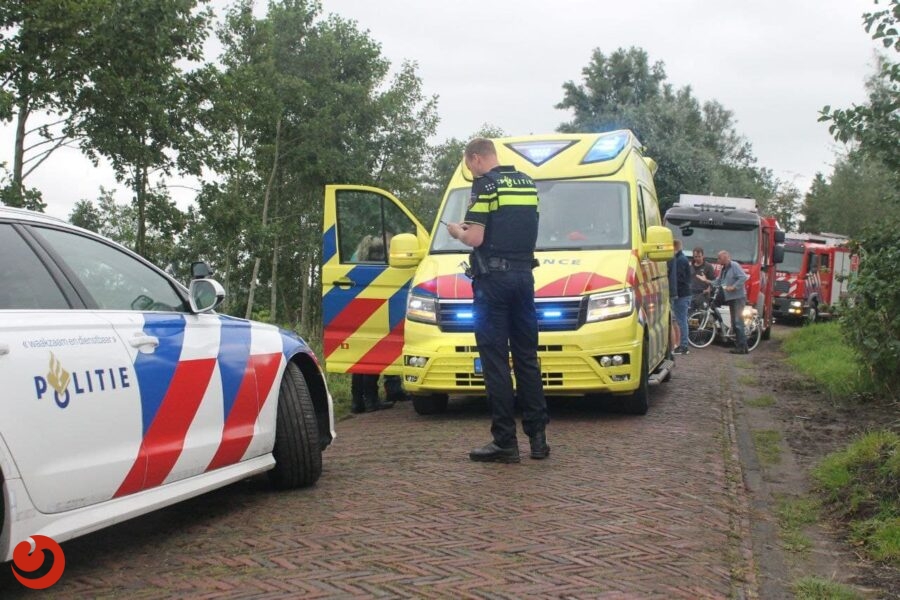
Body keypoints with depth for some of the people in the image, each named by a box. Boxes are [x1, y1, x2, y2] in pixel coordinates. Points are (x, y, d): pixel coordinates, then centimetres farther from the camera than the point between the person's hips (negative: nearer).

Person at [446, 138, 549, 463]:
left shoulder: (485, 185, -9)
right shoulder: (527, 183, 14)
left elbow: (475, 238, -15)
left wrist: (457, 231, 6)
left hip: (493, 278, -7)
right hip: (524, 275, 7)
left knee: (495, 359, -3)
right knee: (527, 357, 12)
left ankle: (505, 441, -3)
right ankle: (538, 435, 13)